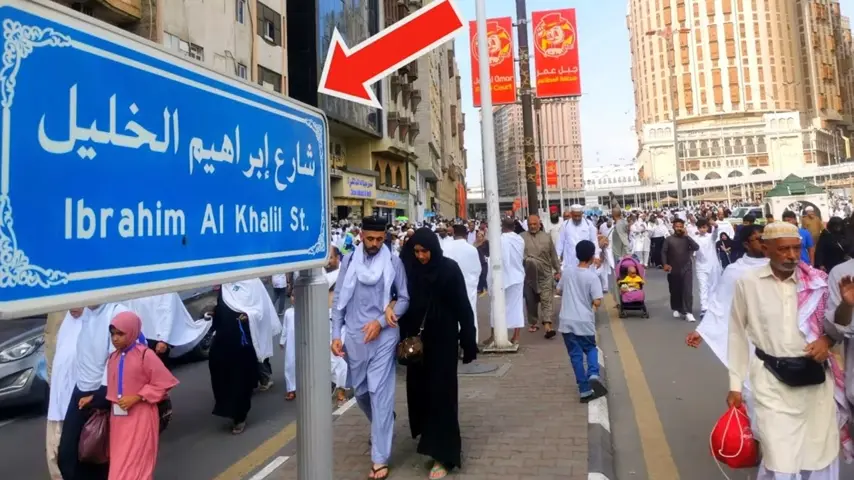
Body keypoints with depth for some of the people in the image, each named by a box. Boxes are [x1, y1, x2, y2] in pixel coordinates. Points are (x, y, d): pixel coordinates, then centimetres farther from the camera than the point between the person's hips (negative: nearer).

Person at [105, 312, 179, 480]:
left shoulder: (145, 355, -14)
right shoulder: (113, 357, 5)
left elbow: (163, 383, -13)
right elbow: (112, 387, 15)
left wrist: (136, 398, -17)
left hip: (140, 417, -6)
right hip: (118, 417, 6)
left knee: (135, 464, 0)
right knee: (119, 463, 15)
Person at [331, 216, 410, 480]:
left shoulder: (393, 262, -4)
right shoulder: (349, 261, 2)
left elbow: (405, 298, -2)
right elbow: (339, 300, 5)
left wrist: (381, 321, -13)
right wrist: (336, 334, 0)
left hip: (383, 336, -3)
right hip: (355, 337, 3)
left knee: (380, 393, -2)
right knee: (360, 391, 17)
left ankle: (380, 458, 7)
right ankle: (382, 426, 46)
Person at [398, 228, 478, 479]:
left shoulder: (449, 268, -10)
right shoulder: (409, 269, -2)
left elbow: (462, 306, -8)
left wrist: (468, 340, -8)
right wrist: (403, 338, -8)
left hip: (443, 338, -3)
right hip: (417, 337, 4)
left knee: (441, 392, 0)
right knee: (418, 387, 13)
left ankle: (443, 454, 9)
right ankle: (426, 432, 41)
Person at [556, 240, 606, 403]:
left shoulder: (567, 272, 2)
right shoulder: (592, 276, -11)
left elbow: (559, 291, 16)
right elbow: (597, 301, -16)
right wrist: (593, 305, 5)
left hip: (567, 321, 2)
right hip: (585, 321, -2)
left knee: (575, 354, 8)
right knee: (590, 348, 20)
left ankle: (584, 390, 9)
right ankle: (593, 374, -6)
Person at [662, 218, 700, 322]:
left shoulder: (687, 238, 4)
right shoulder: (669, 239, 2)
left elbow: (696, 247, -11)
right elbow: (664, 252, 0)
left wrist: (686, 235, -12)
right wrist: (665, 264, -14)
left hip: (686, 268, 0)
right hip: (673, 269, 0)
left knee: (687, 290, -7)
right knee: (675, 290, 9)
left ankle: (688, 312, -8)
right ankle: (677, 309, 27)